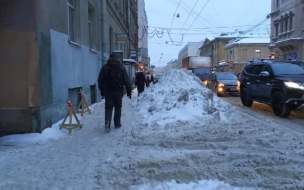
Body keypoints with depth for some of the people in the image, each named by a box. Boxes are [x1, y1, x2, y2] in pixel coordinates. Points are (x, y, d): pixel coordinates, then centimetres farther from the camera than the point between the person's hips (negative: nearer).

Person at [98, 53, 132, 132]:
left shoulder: (105, 67, 4)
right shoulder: (122, 68, 1)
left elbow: (100, 80, 4)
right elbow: (127, 80, -3)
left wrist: (102, 90, 13)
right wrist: (129, 90, 2)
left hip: (108, 91, 1)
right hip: (118, 91, 0)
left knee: (108, 108, 4)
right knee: (118, 108, 11)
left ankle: (107, 123, -14)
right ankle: (117, 124, 17)